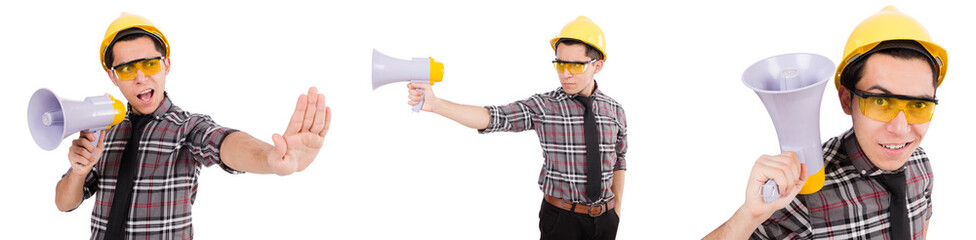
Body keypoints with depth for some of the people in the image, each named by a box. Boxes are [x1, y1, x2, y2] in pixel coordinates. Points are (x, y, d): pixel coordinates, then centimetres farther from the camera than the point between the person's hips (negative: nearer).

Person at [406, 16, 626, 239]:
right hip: (560, 218, -2)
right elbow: (491, 117, -24)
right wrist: (435, 104, -37)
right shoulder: (542, 107, -11)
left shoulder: (615, 111, -1)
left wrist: (617, 210, 11)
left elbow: (618, 162, 11)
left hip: (605, 220, 3)